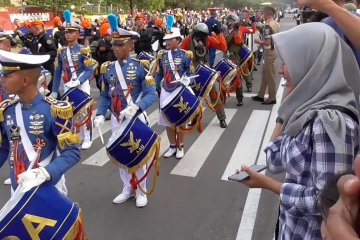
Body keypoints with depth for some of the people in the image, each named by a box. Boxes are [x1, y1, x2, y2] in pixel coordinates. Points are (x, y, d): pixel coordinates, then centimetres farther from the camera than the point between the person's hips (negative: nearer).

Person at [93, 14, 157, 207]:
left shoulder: (140, 66, -11)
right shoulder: (107, 68, 1)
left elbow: (151, 94, -15)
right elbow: (105, 96, 7)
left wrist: (135, 107, -30)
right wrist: (100, 115, -7)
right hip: (116, 120, 4)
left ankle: (141, 191, 29)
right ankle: (127, 188, 36)